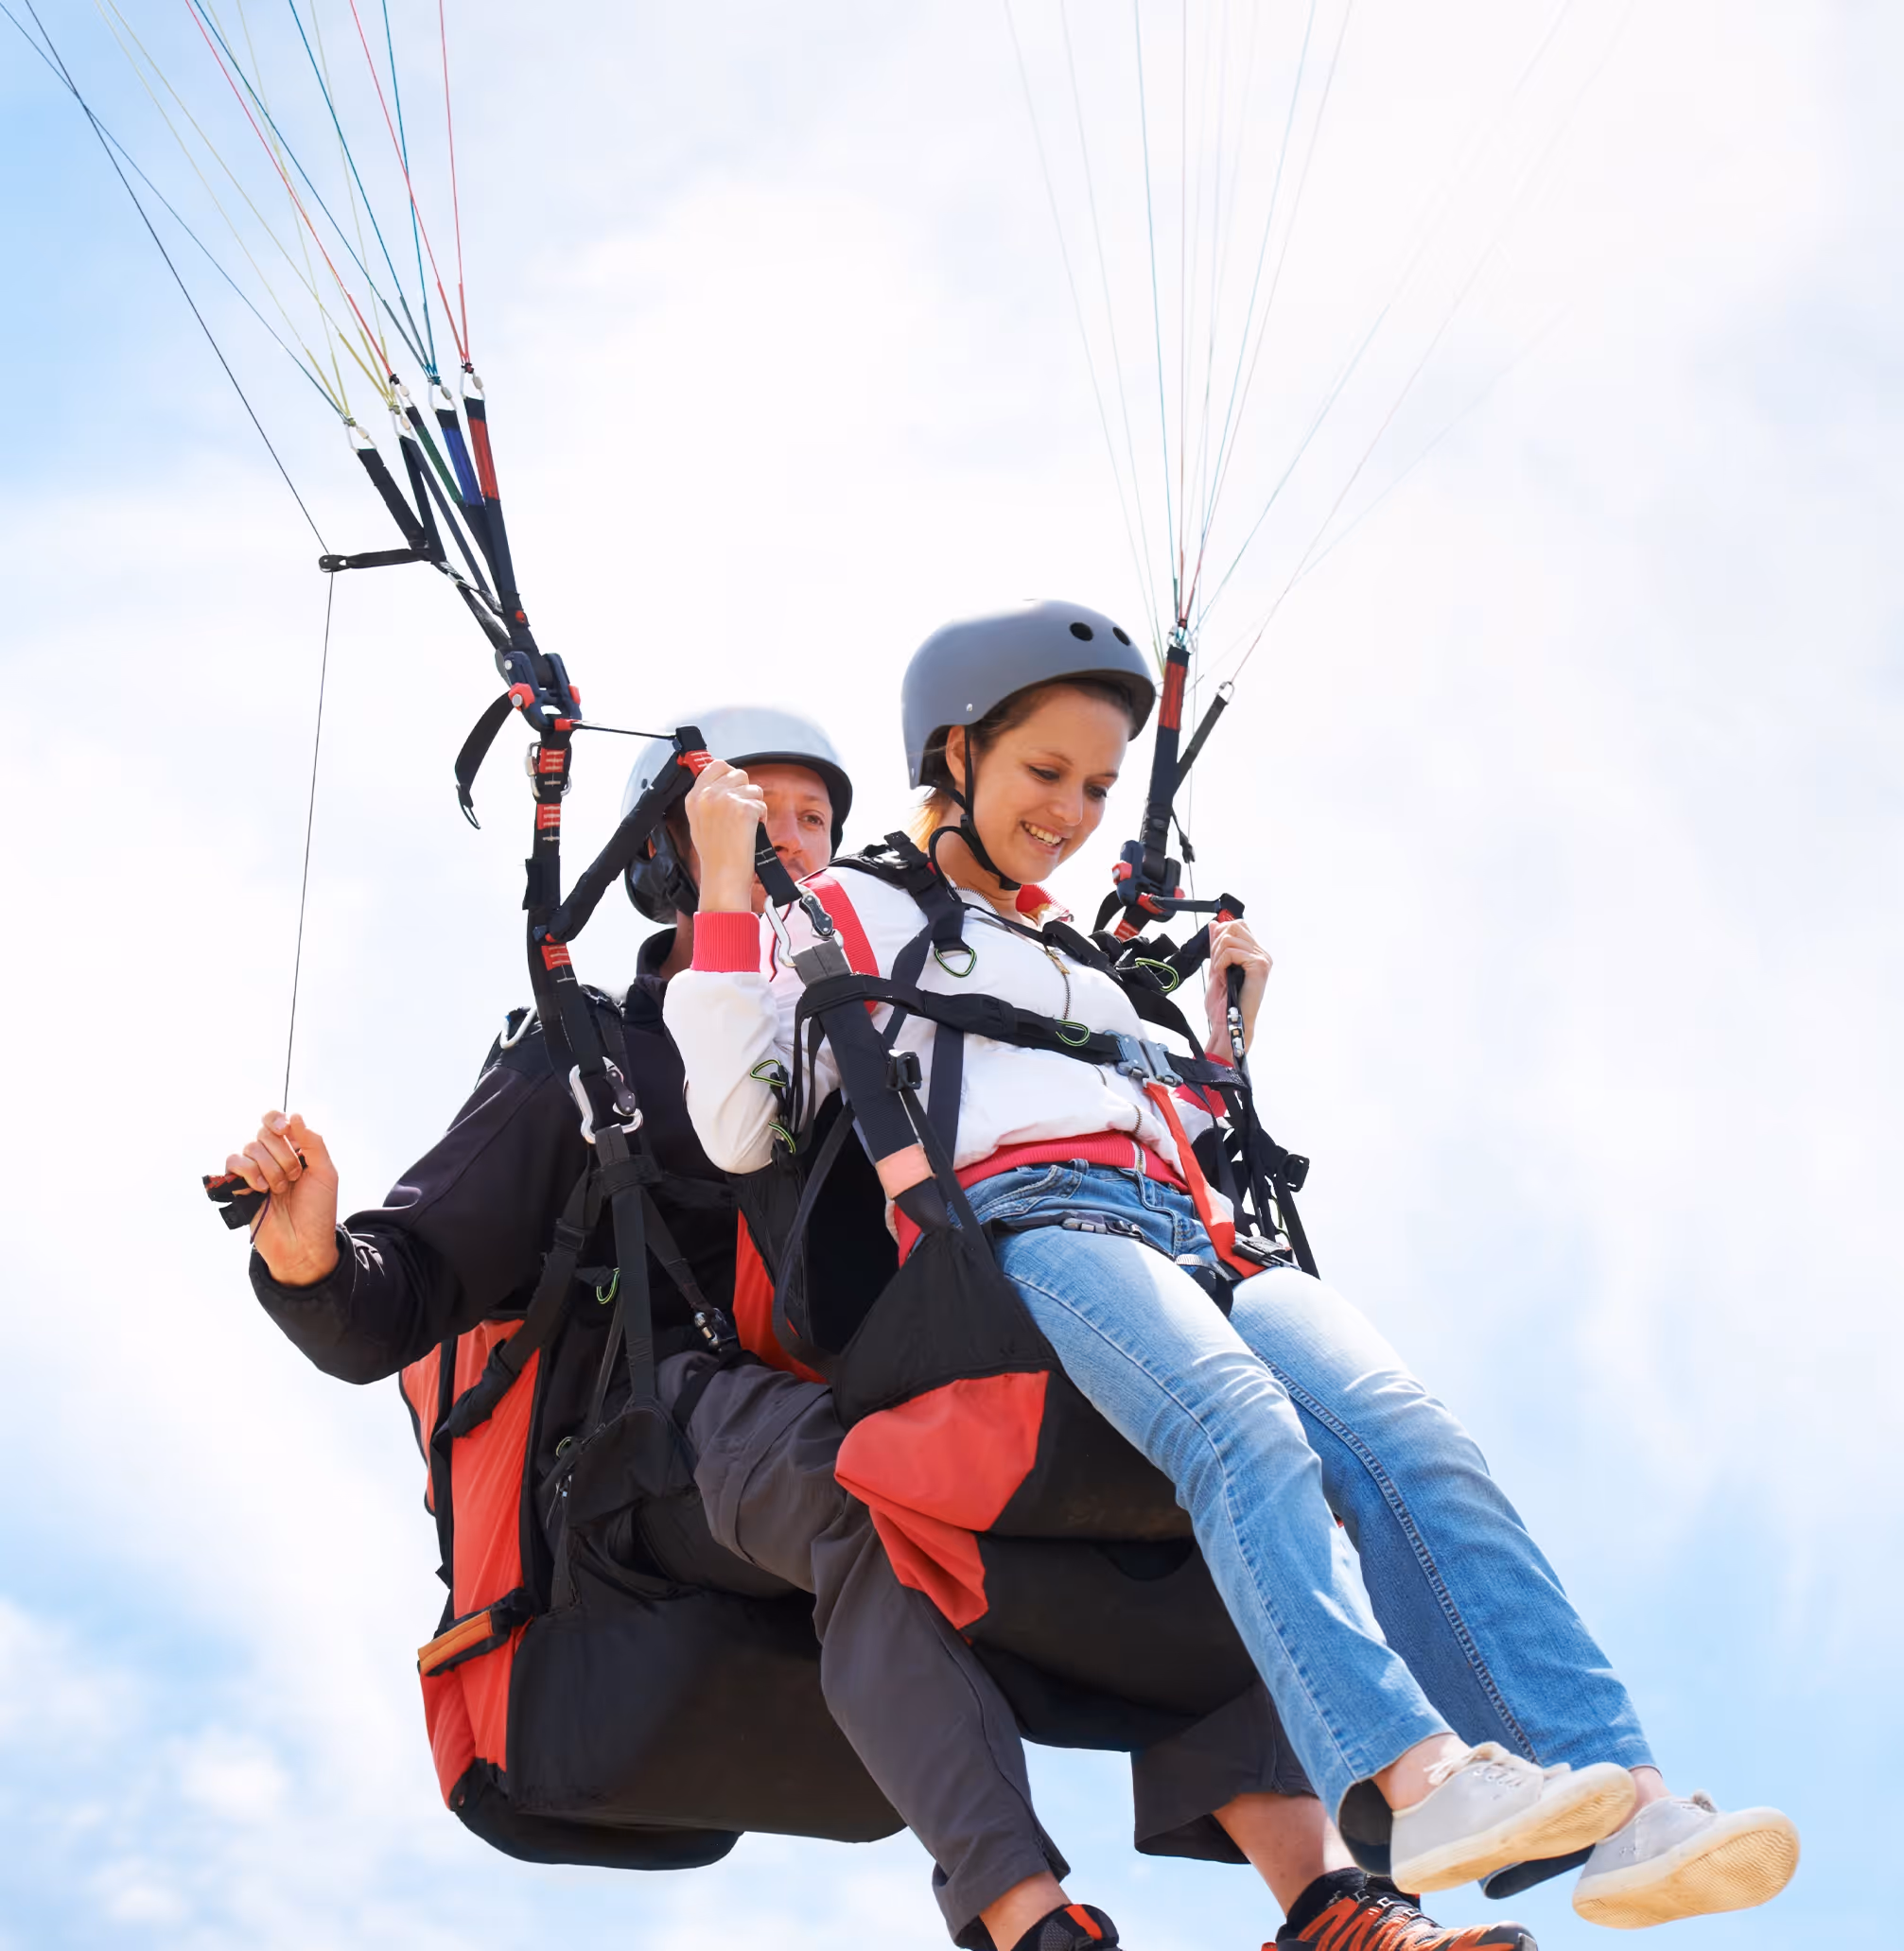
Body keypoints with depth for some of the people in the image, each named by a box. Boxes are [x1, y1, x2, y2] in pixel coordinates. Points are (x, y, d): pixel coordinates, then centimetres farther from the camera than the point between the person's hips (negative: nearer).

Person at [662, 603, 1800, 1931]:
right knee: (1240, 1424, -37)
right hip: (1025, 1225, -5)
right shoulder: (858, 913, 21)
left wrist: (1224, 1034, 33)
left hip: (1186, 1230, 5)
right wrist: (727, 886, 4)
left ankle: (1621, 1803, -40)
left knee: (1398, 1432, -26)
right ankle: (1411, 1783, -54)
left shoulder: (1088, 963, 37)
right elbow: (740, 1128, 6)